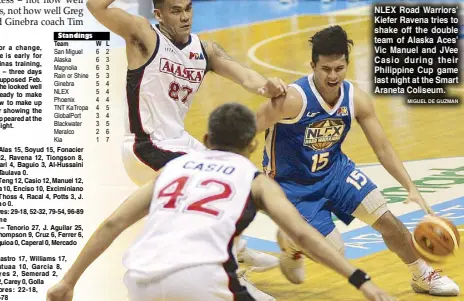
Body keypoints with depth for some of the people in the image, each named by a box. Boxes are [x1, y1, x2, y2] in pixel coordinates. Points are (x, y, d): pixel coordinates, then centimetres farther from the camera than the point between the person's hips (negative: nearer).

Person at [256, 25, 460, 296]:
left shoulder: (356, 99, -13)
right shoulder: (293, 99, -31)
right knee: (334, 250, -11)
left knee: (387, 220, -2)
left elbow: (383, 148, -5)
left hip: (334, 170, 5)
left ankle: (424, 277, 22)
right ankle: (291, 245, 22)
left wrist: (412, 188, -13)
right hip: (292, 184, -5)